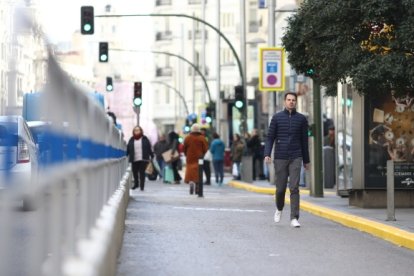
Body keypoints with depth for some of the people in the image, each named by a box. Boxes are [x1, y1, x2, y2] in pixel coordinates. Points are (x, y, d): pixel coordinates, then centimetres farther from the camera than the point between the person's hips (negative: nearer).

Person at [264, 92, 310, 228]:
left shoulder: (301, 119, 6)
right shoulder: (277, 117, 4)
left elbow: (304, 140, 11)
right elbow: (270, 137, 3)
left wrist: (306, 160, 13)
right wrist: (267, 154, -10)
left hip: (295, 158, 0)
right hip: (280, 158, 0)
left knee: (294, 188, -10)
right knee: (280, 188, 7)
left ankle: (294, 218, -10)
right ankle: (279, 209, 36)